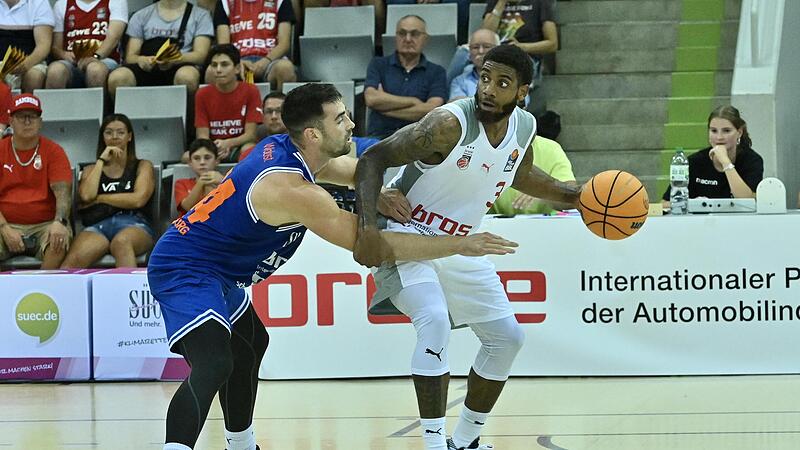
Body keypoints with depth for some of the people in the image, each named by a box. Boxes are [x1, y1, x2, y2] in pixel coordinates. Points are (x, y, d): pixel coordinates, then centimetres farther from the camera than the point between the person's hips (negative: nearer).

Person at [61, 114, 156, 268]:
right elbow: (86, 196, 4)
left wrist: (98, 199, 8)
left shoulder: (142, 166, 22)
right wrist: (102, 160, 12)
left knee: (121, 242, -43)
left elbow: (138, 200, 3)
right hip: (98, 225, 2)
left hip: (134, 224, -2)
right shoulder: (91, 170, 28)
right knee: (74, 260, -35)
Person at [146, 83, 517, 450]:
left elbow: (354, 170, 20)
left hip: (214, 272, 11)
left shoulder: (281, 147, 0)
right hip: (185, 271, -11)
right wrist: (462, 245, -21)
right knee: (214, 365, -31)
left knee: (250, 345, 29)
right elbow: (374, 247, -25)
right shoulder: (292, 191, -28)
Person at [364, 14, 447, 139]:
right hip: (380, 136, 0)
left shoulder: (436, 72, 12)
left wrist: (385, 108, -4)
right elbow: (371, 99, -5)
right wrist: (414, 101, -4)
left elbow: (432, 110, -5)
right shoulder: (378, 65, 14)